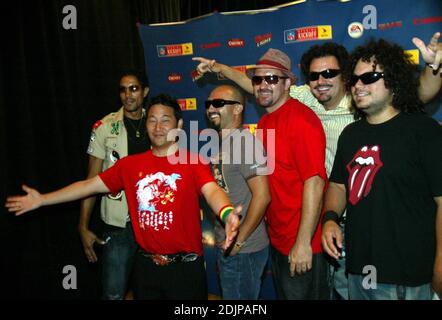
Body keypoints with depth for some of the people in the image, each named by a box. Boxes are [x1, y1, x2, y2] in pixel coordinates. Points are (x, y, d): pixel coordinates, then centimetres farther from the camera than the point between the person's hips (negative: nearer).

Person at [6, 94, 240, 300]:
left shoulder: (193, 162, -10)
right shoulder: (130, 164, 5)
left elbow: (212, 190, -26)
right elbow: (90, 185, 9)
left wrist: (227, 213, -48)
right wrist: (43, 199, 9)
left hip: (185, 266, -4)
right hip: (145, 265, 4)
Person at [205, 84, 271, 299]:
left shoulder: (244, 141, -18)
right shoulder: (221, 143, 10)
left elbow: (262, 196, -23)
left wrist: (238, 241, -17)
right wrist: (218, 234, 13)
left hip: (243, 249, -8)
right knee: (229, 294, 22)